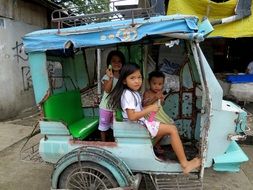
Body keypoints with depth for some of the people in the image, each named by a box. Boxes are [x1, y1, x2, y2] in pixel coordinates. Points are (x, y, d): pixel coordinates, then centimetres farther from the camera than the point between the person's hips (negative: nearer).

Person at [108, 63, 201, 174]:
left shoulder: (134, 92, 11)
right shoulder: (128, 95, -20)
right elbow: (132, 116, -27)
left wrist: (148, 109, 4)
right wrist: (149, 109, -22)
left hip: (141, 122, 10)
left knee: (165, 127, 26)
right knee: (172, 129, -10)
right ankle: (185, 164, -3)